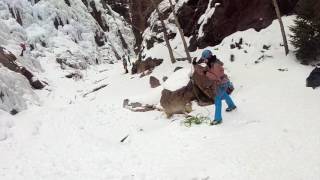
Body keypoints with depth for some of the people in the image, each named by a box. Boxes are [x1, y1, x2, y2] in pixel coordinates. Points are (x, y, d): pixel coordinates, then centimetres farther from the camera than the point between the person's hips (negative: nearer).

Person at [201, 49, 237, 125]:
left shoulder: (215, 65, -32)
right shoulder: (211, 62, -6)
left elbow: (216, 77, -32)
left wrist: (207, 73, -32)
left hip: (222, 83, -10)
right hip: (221, 82, 10)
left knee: (217, 99, -7)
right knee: (223, 95, 31)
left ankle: (218, 119, -1)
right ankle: (232, 106, 56)